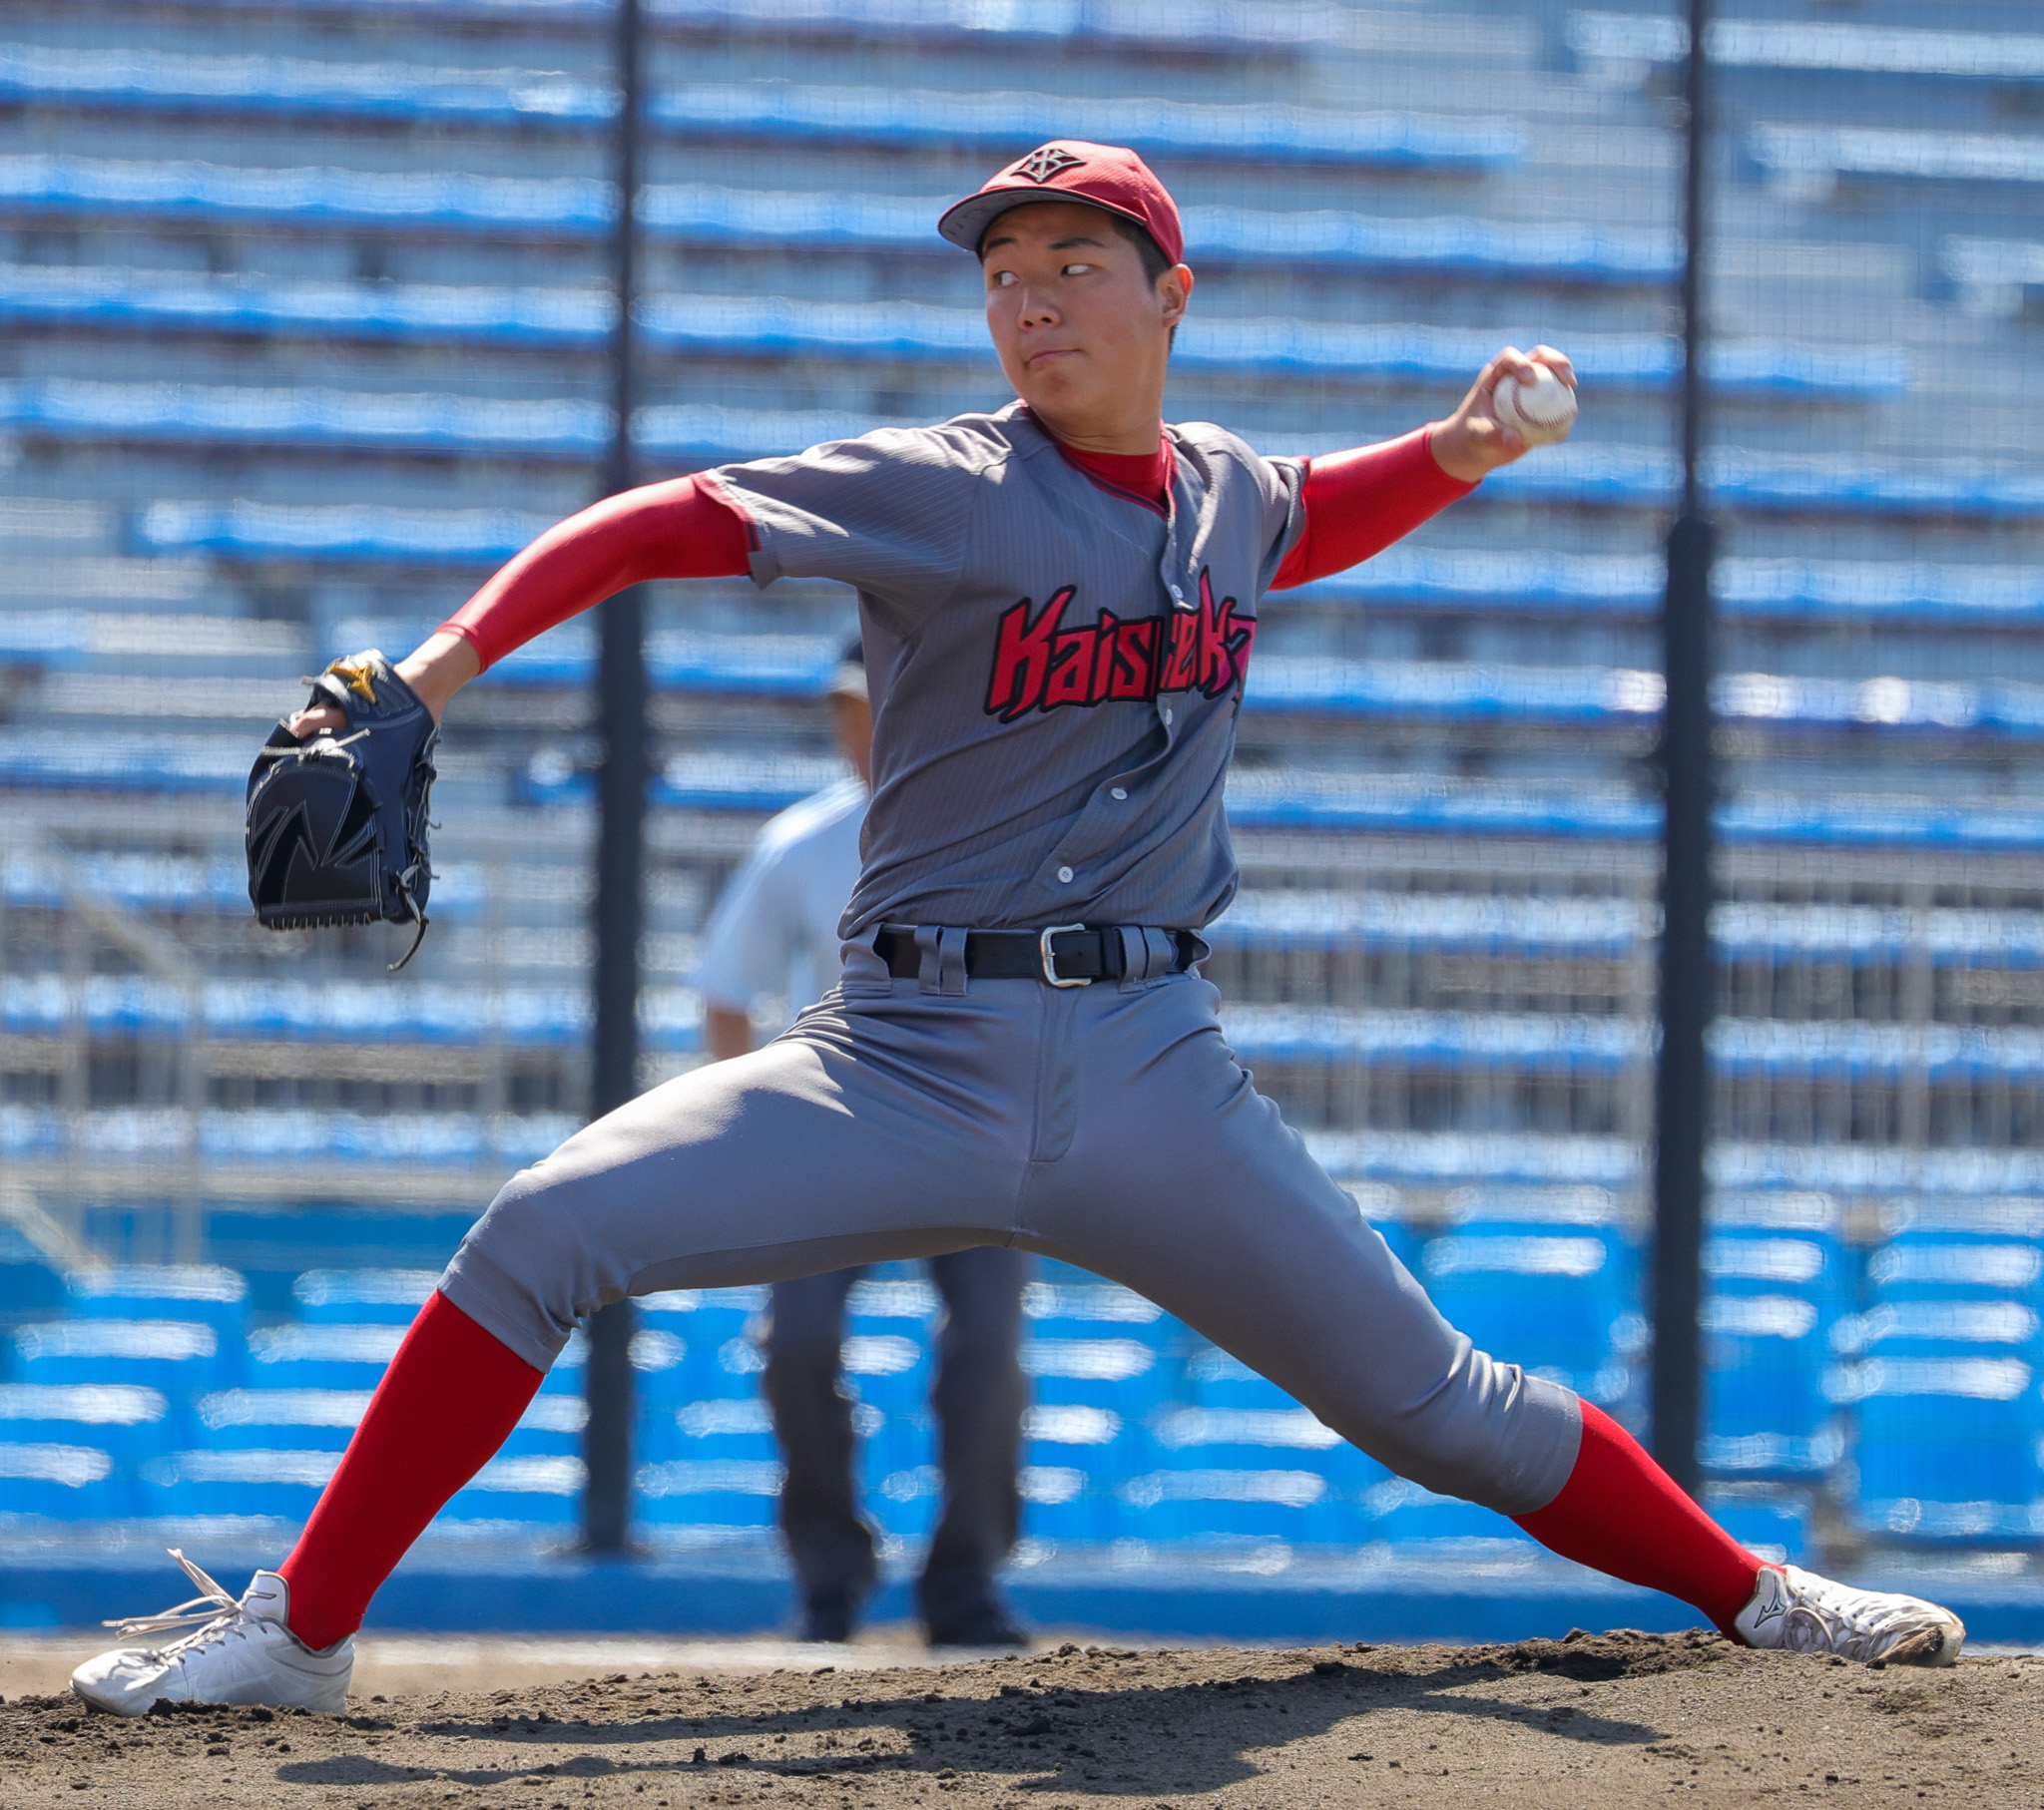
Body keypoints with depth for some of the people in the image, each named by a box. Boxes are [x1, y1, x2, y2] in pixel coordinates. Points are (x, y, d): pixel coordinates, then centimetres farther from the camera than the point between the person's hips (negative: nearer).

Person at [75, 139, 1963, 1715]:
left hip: (1154, 1067, 3)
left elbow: (1309, 523, 34)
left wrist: (1462, 448, 15)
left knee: (1429, 1397, 3)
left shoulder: (1236, 494, 9)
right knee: (545, 1234, -18)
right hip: (908, 1059, -2)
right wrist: (443, 661, -26)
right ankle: (298, 1631, -9)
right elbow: (653, 526, -13)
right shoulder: (936, 491, -6)